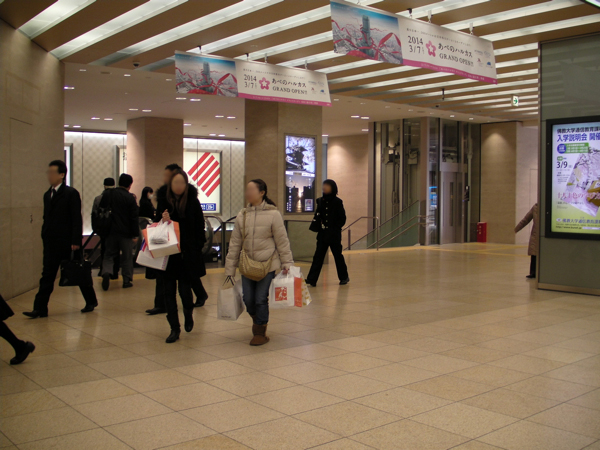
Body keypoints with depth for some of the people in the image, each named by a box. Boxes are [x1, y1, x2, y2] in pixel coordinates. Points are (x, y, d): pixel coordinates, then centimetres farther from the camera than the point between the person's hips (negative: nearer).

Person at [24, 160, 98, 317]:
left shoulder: (71, 193, -8)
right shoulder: (47, 195, 13)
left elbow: (77, 219, -12)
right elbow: (47, 218, 17)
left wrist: (76, 241, -17)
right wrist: (44, 237, 10)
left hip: (67, 243, -6)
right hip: (51, 242, 6)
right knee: (47, 276, 5)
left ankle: (91, 301, 21)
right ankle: (40, 309, 7)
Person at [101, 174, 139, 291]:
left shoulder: (108, 195, 1)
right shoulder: (130, 198, -8)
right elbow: (134, 218, -8)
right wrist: (135, 234, -4)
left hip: (111, 231, 2)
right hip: (125, 232, -2)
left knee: (109, 254, 10)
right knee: (127, 256, 9)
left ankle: (106, 272, -15)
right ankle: (127, 280, 10)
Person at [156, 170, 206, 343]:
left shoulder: (192, 202, -3)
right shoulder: (163, 202, 3)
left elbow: (199, 228, -2)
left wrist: (197, 248, -9)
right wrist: (163, 221, -13)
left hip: (188, 255, -2)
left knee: (184, 289, 2)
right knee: (169, 291, 4)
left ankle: (188, 314, 34)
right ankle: (174, 328, 15)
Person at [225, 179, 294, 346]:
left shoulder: (273, 214, -7)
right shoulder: (242, 216, 4)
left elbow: (282, 241, -2)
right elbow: (234, 244, 8)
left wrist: (287, 264, -2)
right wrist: (230, 269, 8)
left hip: (267, 264, -4)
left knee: (261, 299, -2)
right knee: (248, 299, 4)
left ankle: (260, 332, 18)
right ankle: (258, 320, 35)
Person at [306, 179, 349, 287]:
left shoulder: (337, 202, -6)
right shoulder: (321, 201, 7)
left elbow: (342, 219, -4)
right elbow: (317, 216, 10)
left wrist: (335, 228, -10)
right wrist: (316, 224, -9)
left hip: (334, 234, -4)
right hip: (322, 234, 4)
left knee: (337, 255, 8)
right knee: (318, 256, -1)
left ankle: (344, 277, 26)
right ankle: (311, 280, -3)